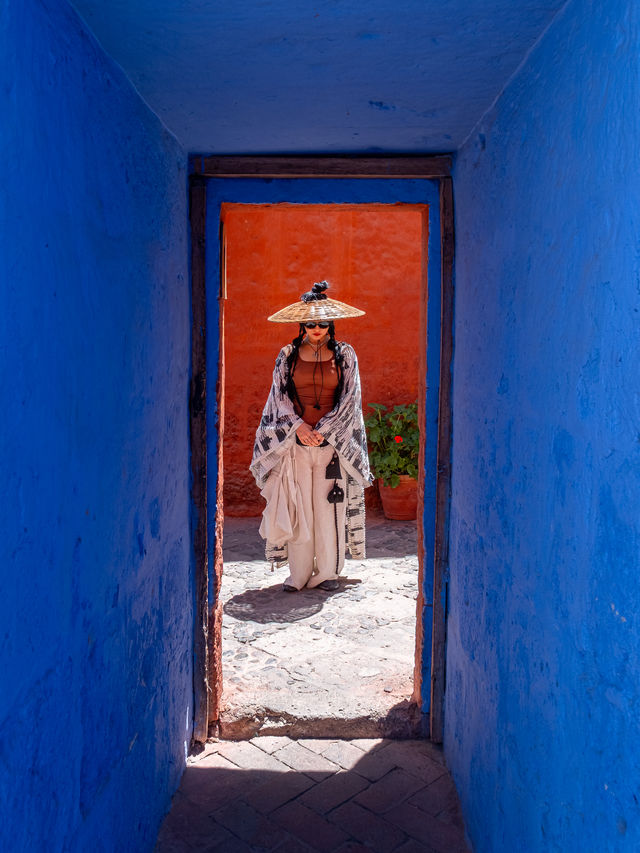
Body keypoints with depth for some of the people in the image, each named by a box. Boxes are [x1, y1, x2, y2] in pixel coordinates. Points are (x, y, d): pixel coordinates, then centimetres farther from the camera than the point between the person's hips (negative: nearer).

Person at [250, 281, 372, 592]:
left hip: (333, 442, -1)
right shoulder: (288, 355, 8)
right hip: (295, 440, 1)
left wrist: (323, 431, -9)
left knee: (329, 506, 1)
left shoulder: (345, 355, 5)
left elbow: (349, 399, 0)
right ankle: (298, 573, 9)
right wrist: (298, 426, -10)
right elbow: (279, 396, 6)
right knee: (297, 507, 0)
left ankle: (327, 572, 12)